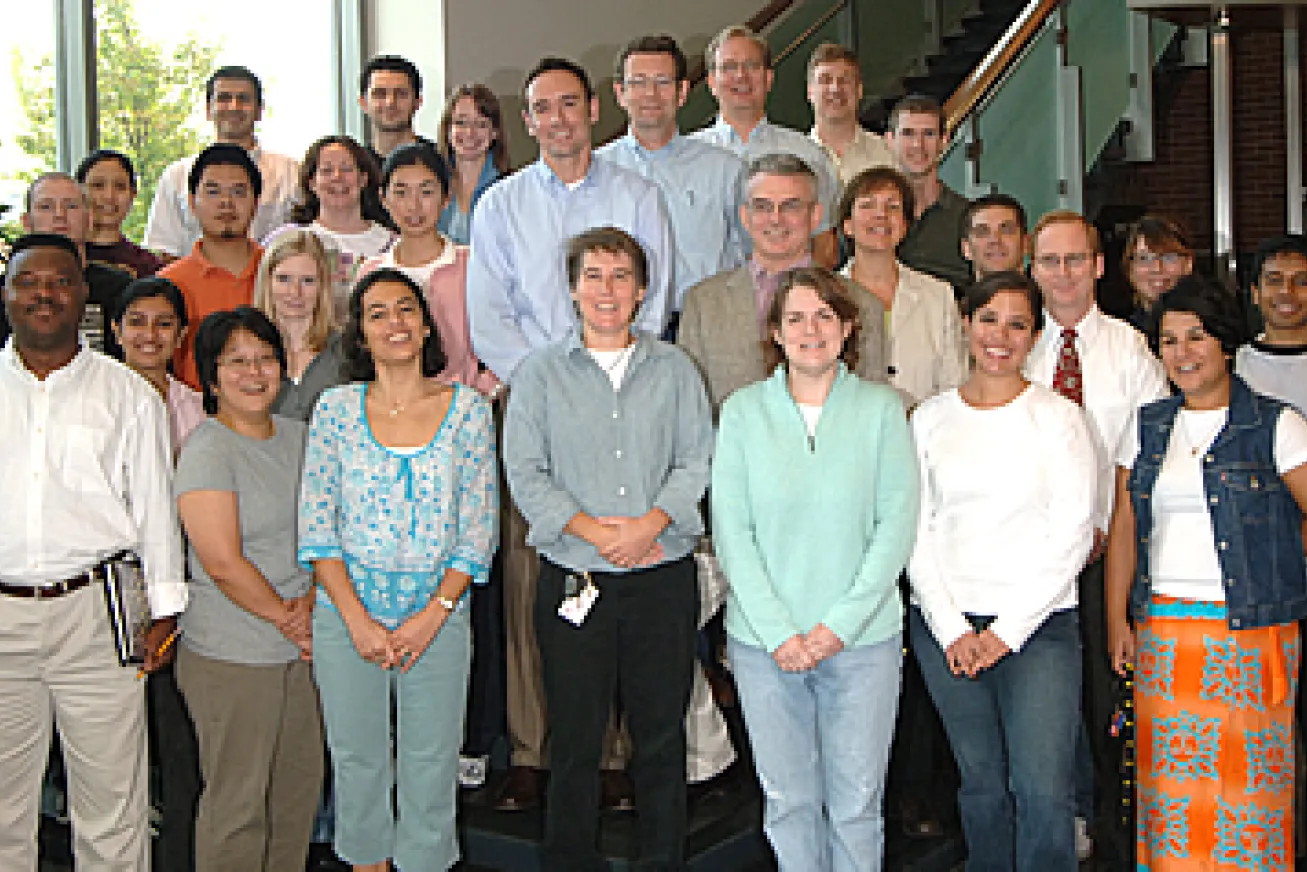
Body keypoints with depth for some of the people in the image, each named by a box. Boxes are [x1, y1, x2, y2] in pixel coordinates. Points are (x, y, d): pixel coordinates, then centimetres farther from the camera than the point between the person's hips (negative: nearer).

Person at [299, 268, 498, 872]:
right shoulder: (336, 408, 1)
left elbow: (479, 528, -2)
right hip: (347, 611, 1)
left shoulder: (467, 409, 0)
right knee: (357, 759, 11)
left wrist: (433, 614, -10)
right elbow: (316, 524, -2)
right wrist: (357, 618, -9)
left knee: (431, 763, 7)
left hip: (439, 611, 0)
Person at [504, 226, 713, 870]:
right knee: (574, 738, 5)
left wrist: (651, 523, -14)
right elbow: (525, 472, -2)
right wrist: (595, 530, -13)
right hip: (574, 578, -1)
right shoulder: (542, 372, 5)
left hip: (664, 577, 1)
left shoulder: (674, 368, 9)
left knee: (662, 736, 8)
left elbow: (697, 461, 2)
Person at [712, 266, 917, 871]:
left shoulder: (880, 408, 1)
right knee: (788, 798, 9)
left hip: (862, 639, 0)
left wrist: (840, 623, -11)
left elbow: (897, 525, -3)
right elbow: (731, 531, -1)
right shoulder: (743, 411, 2)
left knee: (856, 800, 6)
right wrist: (778, 630, -10)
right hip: (764, 640, 1)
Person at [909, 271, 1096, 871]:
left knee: (1044, 792, -9)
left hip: (1038, 624, -2)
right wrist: (953, 630, -4)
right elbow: (916, 533, 6)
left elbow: (1072, 536, -3)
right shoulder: (931, 418, 9)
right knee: (981, 785, 8)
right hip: (944, 626, 2)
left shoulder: (1058, 417, 2)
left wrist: (1005, 631, -9)